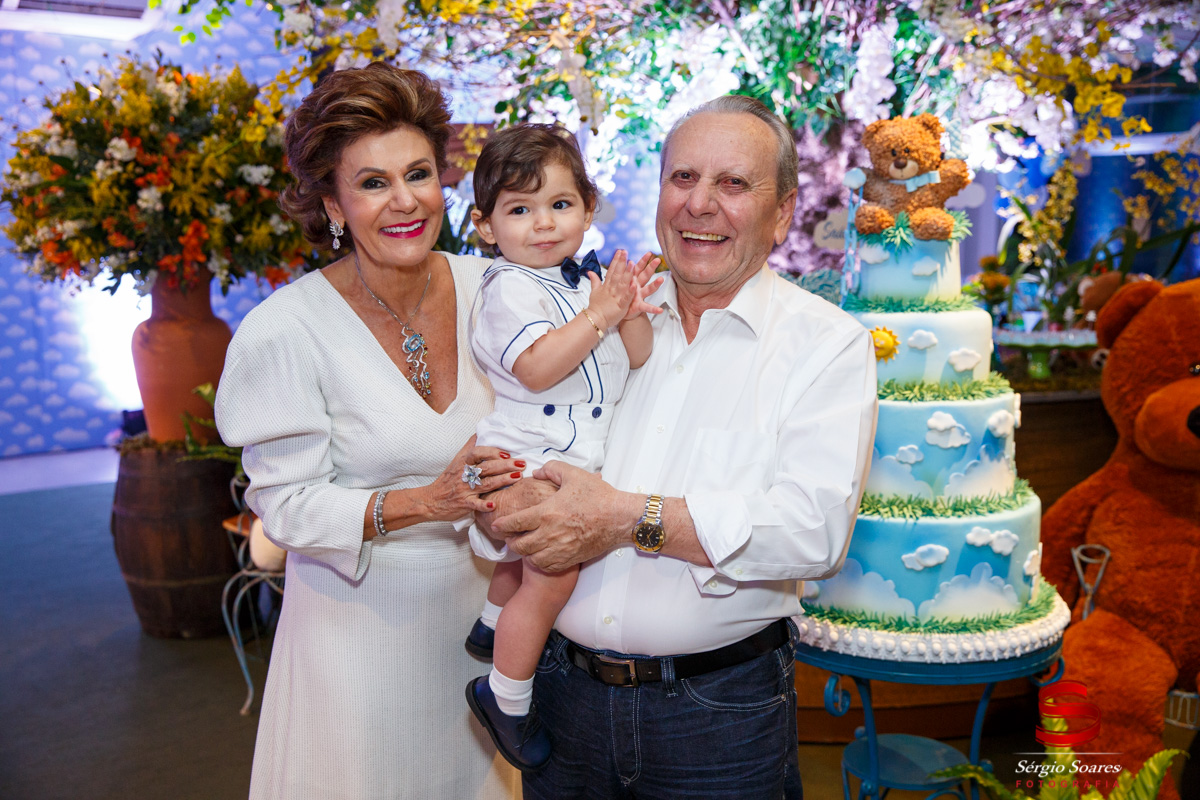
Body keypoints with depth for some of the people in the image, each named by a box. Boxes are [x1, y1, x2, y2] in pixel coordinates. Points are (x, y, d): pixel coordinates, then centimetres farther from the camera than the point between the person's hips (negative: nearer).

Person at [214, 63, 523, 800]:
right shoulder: (286, 331, -18)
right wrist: (426, 502, -28)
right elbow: (289, 505, -15)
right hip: (362, 617, -3)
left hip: (476, 602, 4)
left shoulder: (487, 288, -6)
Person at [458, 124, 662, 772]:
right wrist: (598, 316, -26)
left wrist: (631, 314, -11)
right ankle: (506, 697, 10)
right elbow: (537, 368, -27)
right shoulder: (510, 288, -14)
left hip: (575, 459, 9)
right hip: (531, 457, -8)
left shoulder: (590, 280, 9)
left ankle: (492, 624, 50)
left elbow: (636, 358, 8)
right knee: (552, 575, -9)